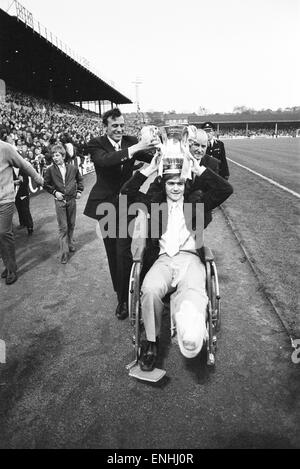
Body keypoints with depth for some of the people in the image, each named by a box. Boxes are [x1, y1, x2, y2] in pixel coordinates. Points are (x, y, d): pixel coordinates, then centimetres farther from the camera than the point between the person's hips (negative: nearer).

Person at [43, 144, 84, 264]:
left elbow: (79, 179, 17)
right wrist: (55, 192, -9)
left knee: (71, 224, 13)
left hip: (72, 199, 2)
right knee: (63, 227, -3)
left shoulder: (73, 168, 1)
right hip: (59, 201, -2)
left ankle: (70, 244, 35)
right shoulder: (50, 170, -4)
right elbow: (46, 185, 4)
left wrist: (79, 191, 8)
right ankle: (64, 252, 1)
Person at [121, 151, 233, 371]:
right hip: (162, 259, 0)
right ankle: (151, 341, -12)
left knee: (194, 294, -33)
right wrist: (149, 170, 10)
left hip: (190, 258, 0)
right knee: (150, 289, -31)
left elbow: (225, 190, 12)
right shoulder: (155, 203, 22)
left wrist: (199, 170, 10)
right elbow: (127, 192, 13)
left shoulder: (195, 203, 20)